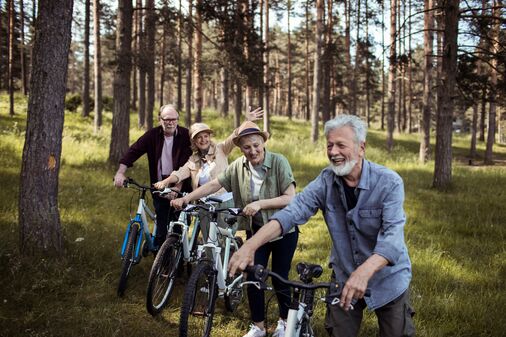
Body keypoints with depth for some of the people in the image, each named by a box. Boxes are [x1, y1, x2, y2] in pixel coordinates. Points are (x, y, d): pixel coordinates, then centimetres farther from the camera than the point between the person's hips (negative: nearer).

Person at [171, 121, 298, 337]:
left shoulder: (278, 162, -19)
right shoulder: (239, 166, -6)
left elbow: (290, 198, -22)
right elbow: (215, 184, -5)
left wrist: (260, 203, -32)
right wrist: (187, 198, -14)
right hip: (256, 229, 4)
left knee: (279, 279, 5)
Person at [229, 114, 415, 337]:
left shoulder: (389, 183, -19)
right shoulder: (327, 181, -10)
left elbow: (393, 234, -31)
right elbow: (292, 212, -22)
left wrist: (364, 271, -50)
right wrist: (250, 246, -37)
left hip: (387, 280, -2)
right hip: (344, 279, 3)